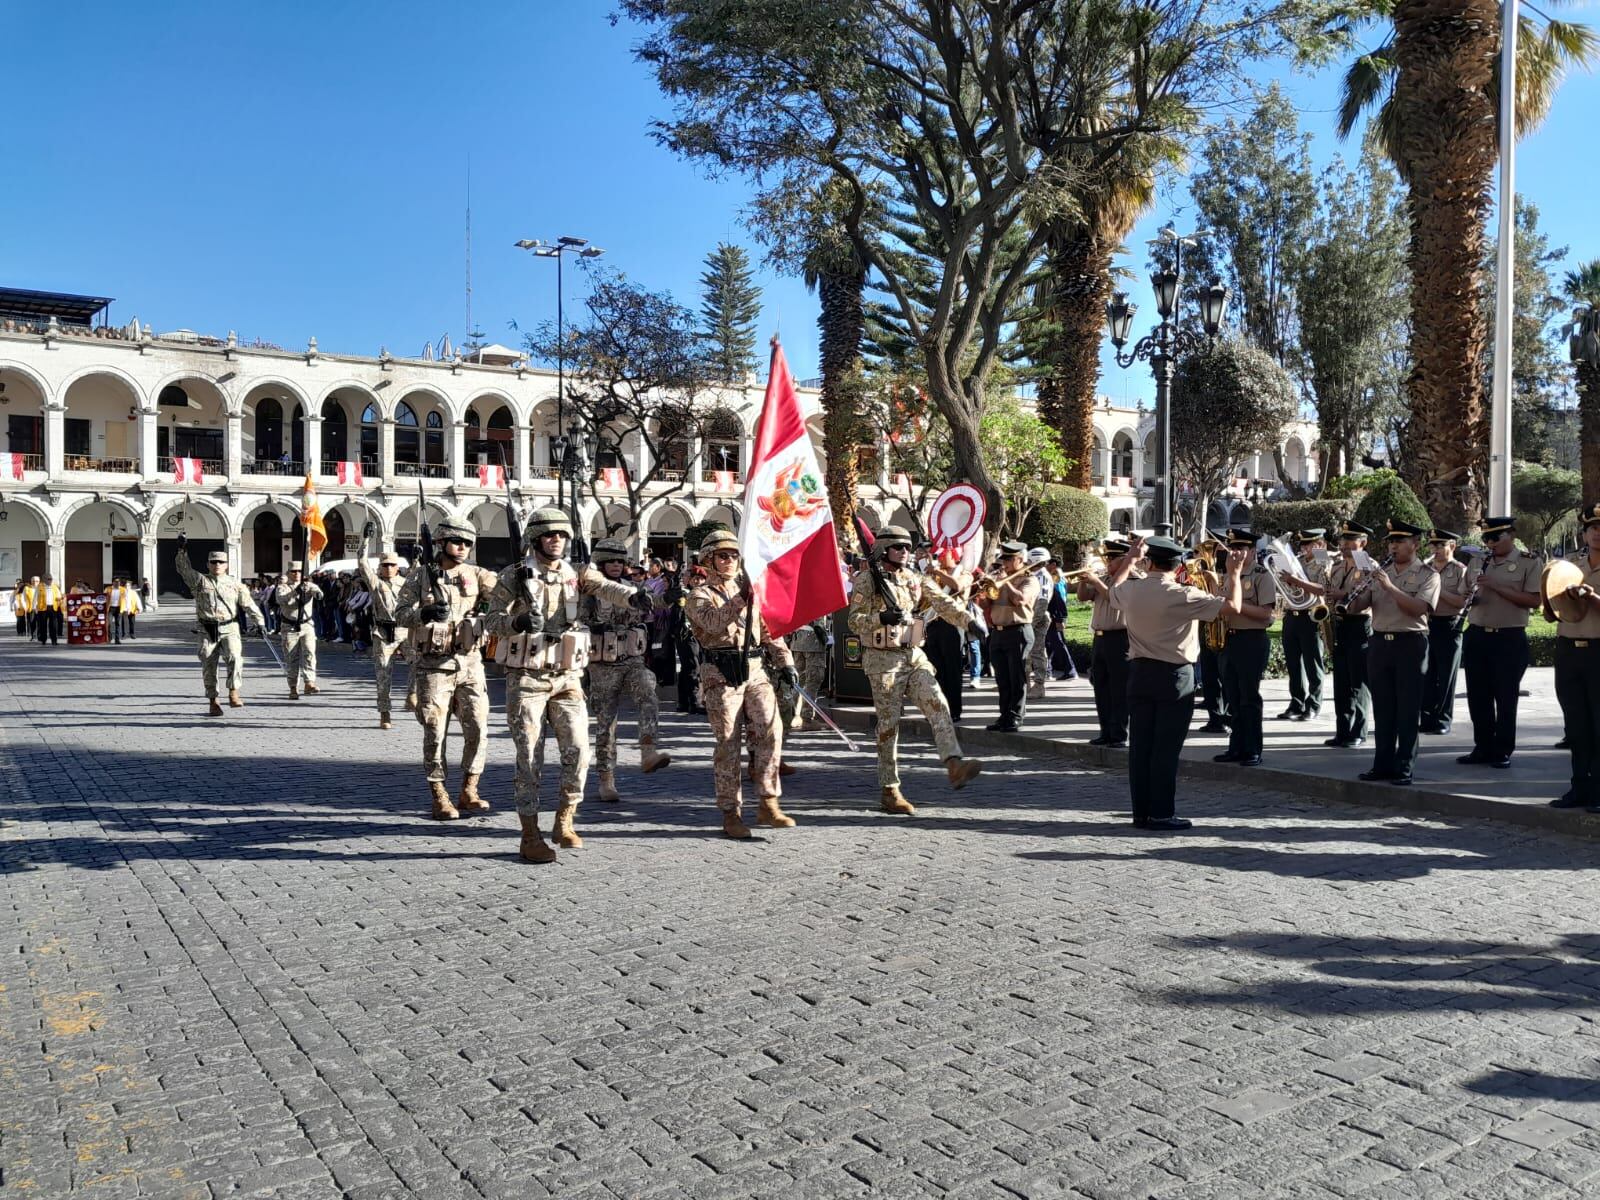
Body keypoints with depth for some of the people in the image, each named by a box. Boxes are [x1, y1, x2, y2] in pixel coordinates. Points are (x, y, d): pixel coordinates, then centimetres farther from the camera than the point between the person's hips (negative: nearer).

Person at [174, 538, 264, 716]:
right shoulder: (200, 581, 8)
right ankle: (213, 701, 13)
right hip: (206, 630, 1)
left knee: (235, 657, -23)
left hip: (229, 629, -1)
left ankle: (233, 693, -13)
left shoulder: (235, 584, 9)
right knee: (208, 667, 3)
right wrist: (182, 550, -19)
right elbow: (184, 569, -6)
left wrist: (260, 622, -7)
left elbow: (248, 604, 3)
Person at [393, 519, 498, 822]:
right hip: (434, 665, -3)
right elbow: (400, 613, -5)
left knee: (478, 728, 1)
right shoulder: (421, 575, 1)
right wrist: (424, 613, -25)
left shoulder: (475, 575, 7)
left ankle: (468, 792, 15)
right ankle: (439, 797, 11)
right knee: (435, 732, 1)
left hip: (470, 663, 3)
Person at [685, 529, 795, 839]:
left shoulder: (749, 589, 19)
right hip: (721, 675, -4)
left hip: (754, 670, 4)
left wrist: (785, 661, 13)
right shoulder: (700, 596, 2)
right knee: (728, 744, -2)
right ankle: (731, 815, 7)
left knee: (769, 729, -12)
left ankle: (768, 805, -5)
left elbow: (769, 627, 21)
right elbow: (715, 622, -19)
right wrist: (743, 596, -24)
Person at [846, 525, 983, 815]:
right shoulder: (867, 580, -4)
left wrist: (967, 619, -12)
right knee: (889, 724, -1)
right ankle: (889, 791, 7)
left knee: (937, 705, -14)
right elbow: (854, 620, -9)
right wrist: (881, 618, -27)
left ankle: (954, 764, -25)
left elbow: (942, 602, 3)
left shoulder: (913, 579, 12)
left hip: (915, 657, 5)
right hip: (883, 660, -5)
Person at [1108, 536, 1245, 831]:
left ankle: (1141, 812, 14)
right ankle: (1162, 815, 3)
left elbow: (1114, 588, 26)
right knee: (1166, 748, -1)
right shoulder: (1181, 595, -15)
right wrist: (1234, 572, 0)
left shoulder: (1129, 590, 0)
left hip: (1139, 672, 5)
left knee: (1140, 746, 8)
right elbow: (1231, 606, -14)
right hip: (1174, 675, -5)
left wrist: (1130, 558, 36)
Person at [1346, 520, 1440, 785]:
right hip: (1379, 643, 5)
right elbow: (1358, 605, 8)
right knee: (1382, 709, 8)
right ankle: (1382, 765, 15)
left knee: (1407, 710, -1)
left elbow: (1419, 608, -17)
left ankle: (1404, 768, 4)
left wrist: (1390, 587, -23)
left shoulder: (1427, 574, -1)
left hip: (1410, 644, -5)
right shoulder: (1381, 572, 14)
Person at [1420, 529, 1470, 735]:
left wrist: (1440, 590, -18)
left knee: (1446, 677, 1)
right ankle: (1426, 718, 12)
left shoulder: (1461, 571, -2)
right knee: (1426, 674, 6)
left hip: (1449, 626, -4)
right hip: (1426, 625, 4)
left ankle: (1443, 720, 8)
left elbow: (1463, 601, -13)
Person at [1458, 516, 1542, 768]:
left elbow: (1534, 600, -13)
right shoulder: (1478, 561, 12)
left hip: (1510, 639, -5)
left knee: (1505, 698, 1)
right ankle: (1483, 748, 18)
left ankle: (1503, 751, 11)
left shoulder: (1530, 562, -4)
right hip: (1476, 636, 5)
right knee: (1478, 697, 8)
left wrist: (1496, 586, -19)